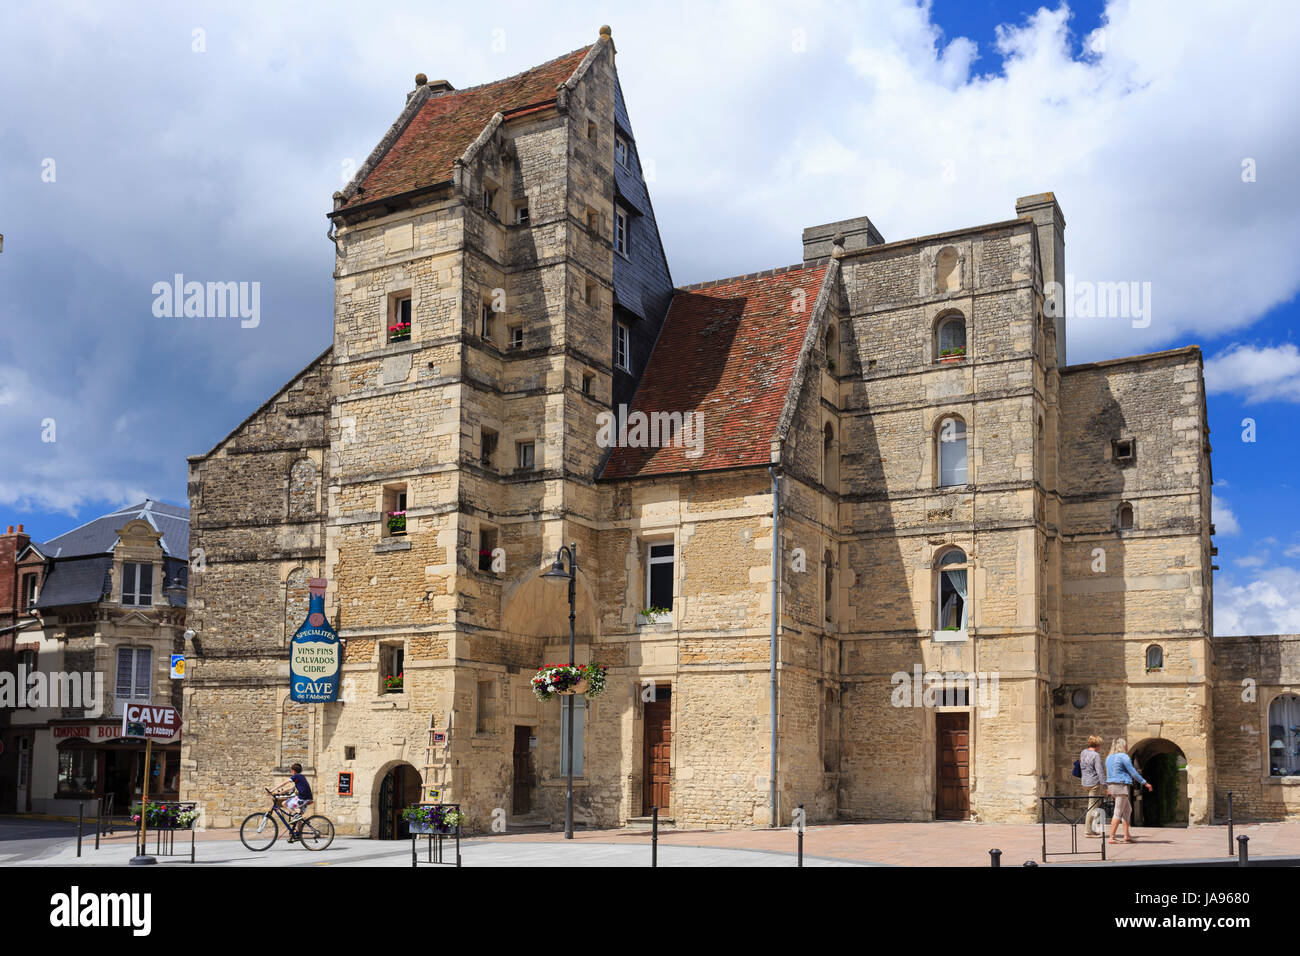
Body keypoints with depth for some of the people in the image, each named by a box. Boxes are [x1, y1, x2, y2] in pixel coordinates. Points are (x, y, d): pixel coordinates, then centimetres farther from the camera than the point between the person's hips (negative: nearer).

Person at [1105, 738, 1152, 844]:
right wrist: (1145, 783, -3)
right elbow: (1133, 772, -11)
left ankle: (1127, 836, 17)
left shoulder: (1109, 758, 14)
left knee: (1128, 809, 17)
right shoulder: (1123, 757, -11)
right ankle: (1112, 837, -7)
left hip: (1112, 785, 9)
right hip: (1121, 786, -9)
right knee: (1118, 813, -6)